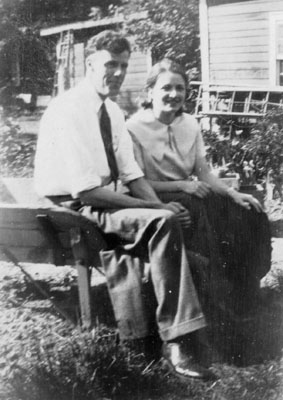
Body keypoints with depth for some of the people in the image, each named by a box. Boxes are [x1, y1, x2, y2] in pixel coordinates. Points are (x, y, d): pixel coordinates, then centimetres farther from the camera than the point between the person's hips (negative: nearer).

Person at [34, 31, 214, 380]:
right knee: (162, 223, -27)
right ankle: (175, 340, -23)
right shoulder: (68, 111, -19)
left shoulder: (113, 111, 8)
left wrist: (162, 207, -12)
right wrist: (156, 209, -24)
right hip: (70, 209, -8)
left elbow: (131, 174, 7)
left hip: (103, 204, 8)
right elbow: (87, 190, -26)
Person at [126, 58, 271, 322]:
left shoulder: (189, 124, 9)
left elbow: (204, 173, 7)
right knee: (196, 211, -35)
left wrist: (234, 194, -10)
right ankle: (212, 298, -22)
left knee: (247, 214, -14)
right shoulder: (134, 128, -11)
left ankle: (240, 295, -4)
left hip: (190, 194, 6)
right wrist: (182, 185, -21)